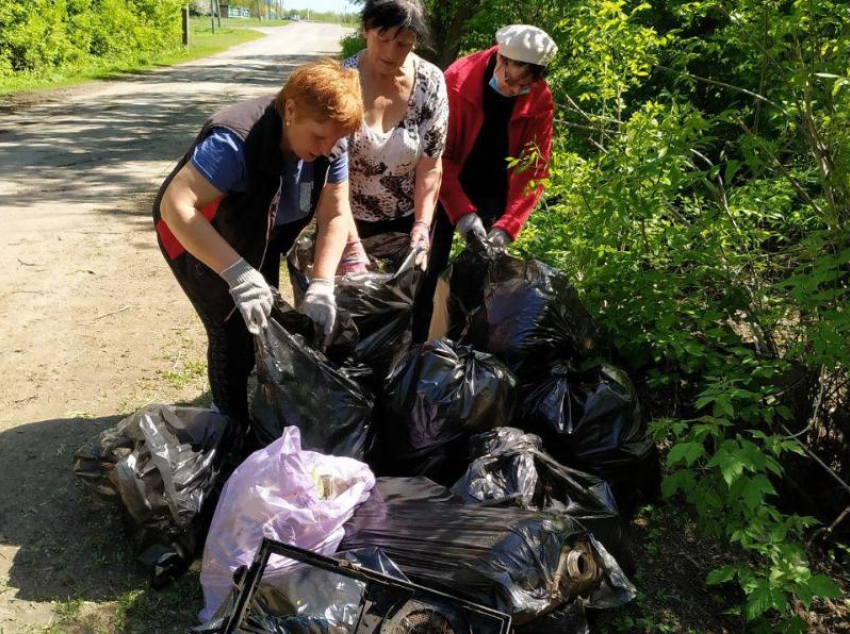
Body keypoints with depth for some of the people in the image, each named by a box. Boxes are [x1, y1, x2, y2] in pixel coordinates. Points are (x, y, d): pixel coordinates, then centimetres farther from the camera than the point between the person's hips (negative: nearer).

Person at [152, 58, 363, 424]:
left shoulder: (330, 143, -20)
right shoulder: (235, 141, -40)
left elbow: (335, 215, -16)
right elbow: (176, 206, -44)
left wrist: (321, 285, -29)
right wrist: (238, 273, -51)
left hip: (256, 238, 6)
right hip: (194, 234, -6)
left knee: (265, 328, 14)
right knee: (235, 334, -11)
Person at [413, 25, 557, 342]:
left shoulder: (541, 100, -13)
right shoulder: (457, 79, -20)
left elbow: (533, 169, -12)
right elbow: (439, 154, -19)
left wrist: (508, 225, -23)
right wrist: (462, 211, -29)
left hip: (494, 195, 2)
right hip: (447, 188, -2)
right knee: (429, 269, 0)